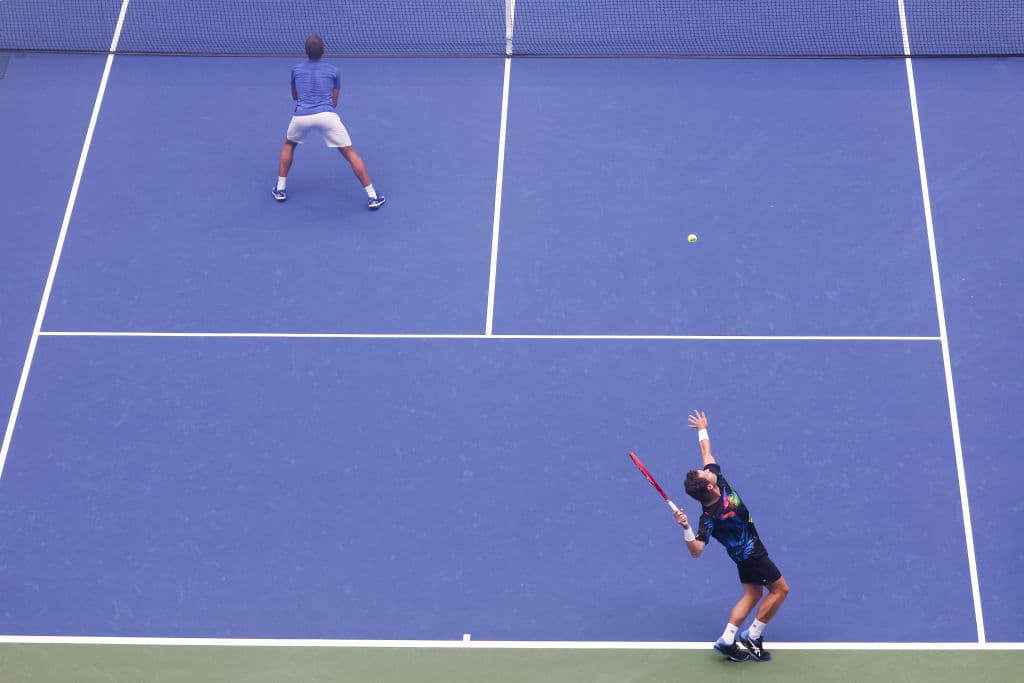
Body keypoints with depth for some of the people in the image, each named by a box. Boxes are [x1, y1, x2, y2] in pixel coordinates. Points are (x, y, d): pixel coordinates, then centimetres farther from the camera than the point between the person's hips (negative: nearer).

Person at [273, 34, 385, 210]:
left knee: (289, 145, 32)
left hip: (301, 116, 2)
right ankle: (372, 197, 0)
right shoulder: (333, 71, 15)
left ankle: (281, 189, 28)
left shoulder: (296, 69, 19)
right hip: (327, 115, -2)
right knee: (350, 153, 6)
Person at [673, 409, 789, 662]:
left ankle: (727, 640, 16)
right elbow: (696, 550, -39)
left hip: (746, 552, 8)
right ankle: (752, 636, 12)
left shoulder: (718, 478, -17)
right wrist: (686, 529, -56)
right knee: (780, 589, 3)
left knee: (752, 594, 17)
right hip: (750, 553, -8)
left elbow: (706, 452, -1)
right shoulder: (710, 518, -35)